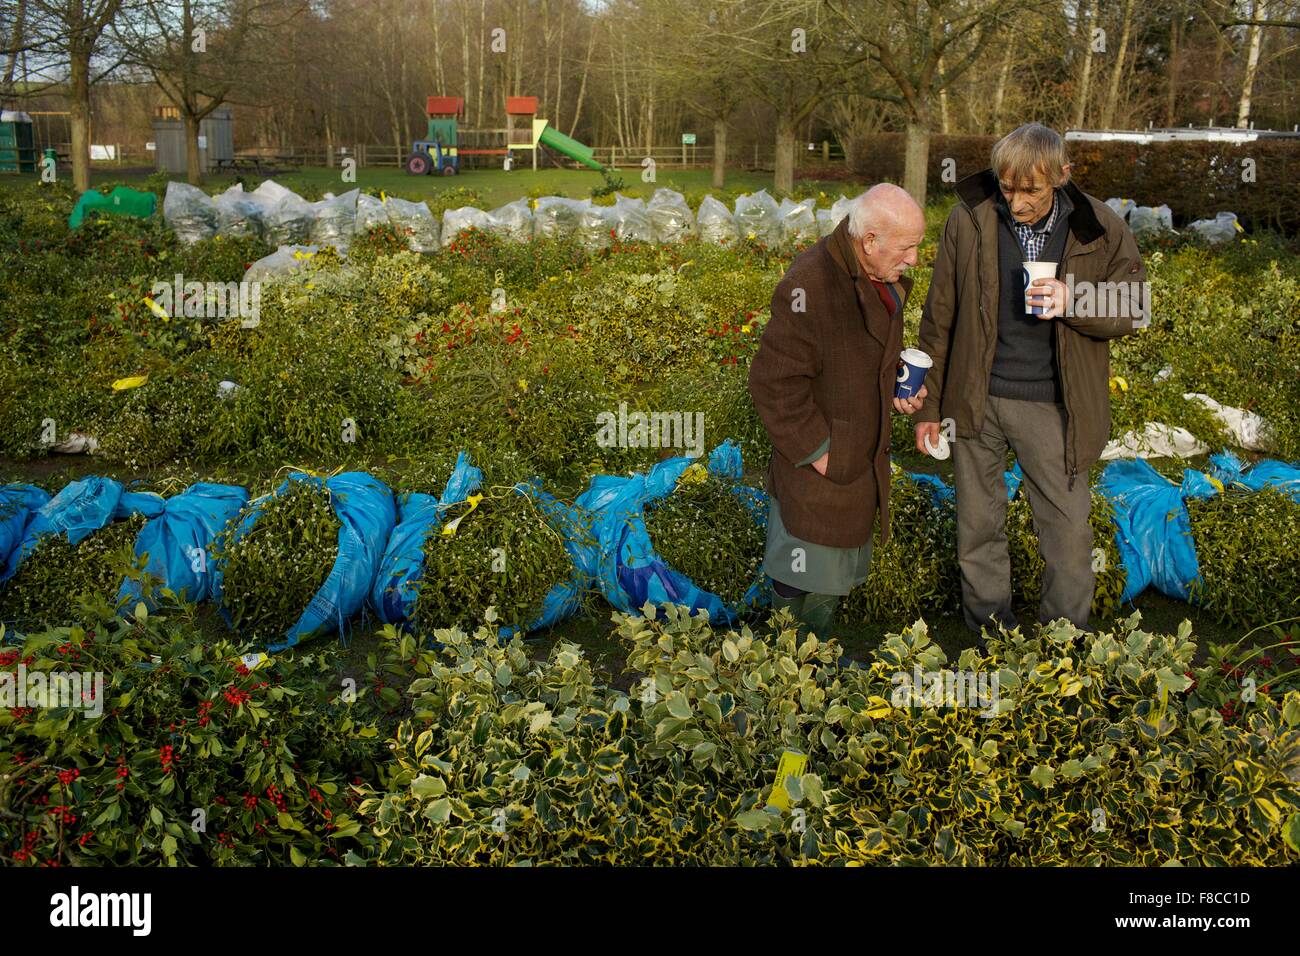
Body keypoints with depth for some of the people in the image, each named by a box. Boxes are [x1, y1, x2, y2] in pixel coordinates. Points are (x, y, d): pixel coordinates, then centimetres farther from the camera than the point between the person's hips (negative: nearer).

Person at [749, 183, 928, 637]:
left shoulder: (884, 280, 4)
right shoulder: (810, 285, -26)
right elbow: (774, 381, -24)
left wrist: (898, 386, 3)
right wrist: (815, 450, -20)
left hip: (864, 464, 9)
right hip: (818, 466, -9)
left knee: (834, 586, 23)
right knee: (799, 584, 7)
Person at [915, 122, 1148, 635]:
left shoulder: (1099, 229, -7)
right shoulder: (970, 219, -6)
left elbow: (1134, 309, 1)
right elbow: (939, 317, 1)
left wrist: (1074, 301, -21)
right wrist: (930, 403, 4)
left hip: (1051, 405, 0)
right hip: (975, 398, 1)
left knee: (1069, 527, 6)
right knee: (978, 523, 14)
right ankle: (987, 626, 35)